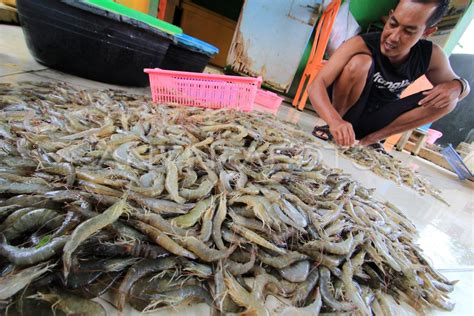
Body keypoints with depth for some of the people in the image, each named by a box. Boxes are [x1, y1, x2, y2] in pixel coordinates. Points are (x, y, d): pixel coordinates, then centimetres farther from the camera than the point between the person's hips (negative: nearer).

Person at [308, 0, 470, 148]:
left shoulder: (431, 56, -8)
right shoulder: (361, 44, -22)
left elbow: (458, 83, 8)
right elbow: (315, 85, -32)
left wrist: (457, 86, -18)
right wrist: (335, 121, -50)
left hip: (373, 122, 5)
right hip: (340, 120, -4)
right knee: (360, 61, -26)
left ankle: (371, 138, -11)